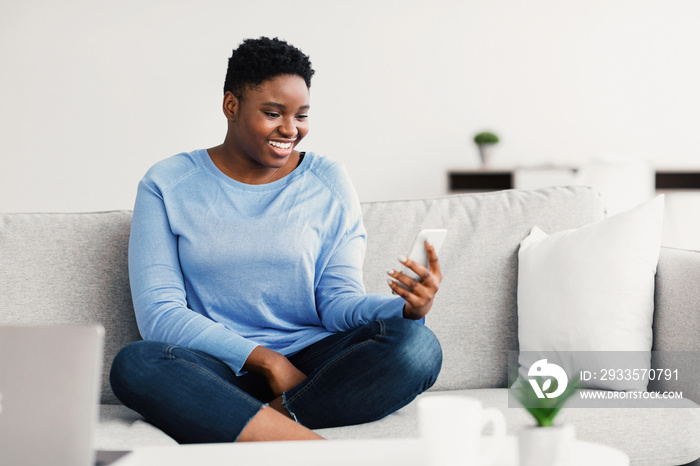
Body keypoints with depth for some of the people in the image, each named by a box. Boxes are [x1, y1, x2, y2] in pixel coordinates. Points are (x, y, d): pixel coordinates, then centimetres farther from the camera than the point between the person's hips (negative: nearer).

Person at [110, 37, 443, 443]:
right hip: (222, 370, -1)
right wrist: (266, 360, -17)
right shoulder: (168, 185, 3)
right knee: (135, 364, -34)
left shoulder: (328, 181, 8)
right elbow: (159, 314, -6)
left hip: (311, 361, 2)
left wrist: (408, 308, -20)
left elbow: (339, 301, 3)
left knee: (418, 346, -26)